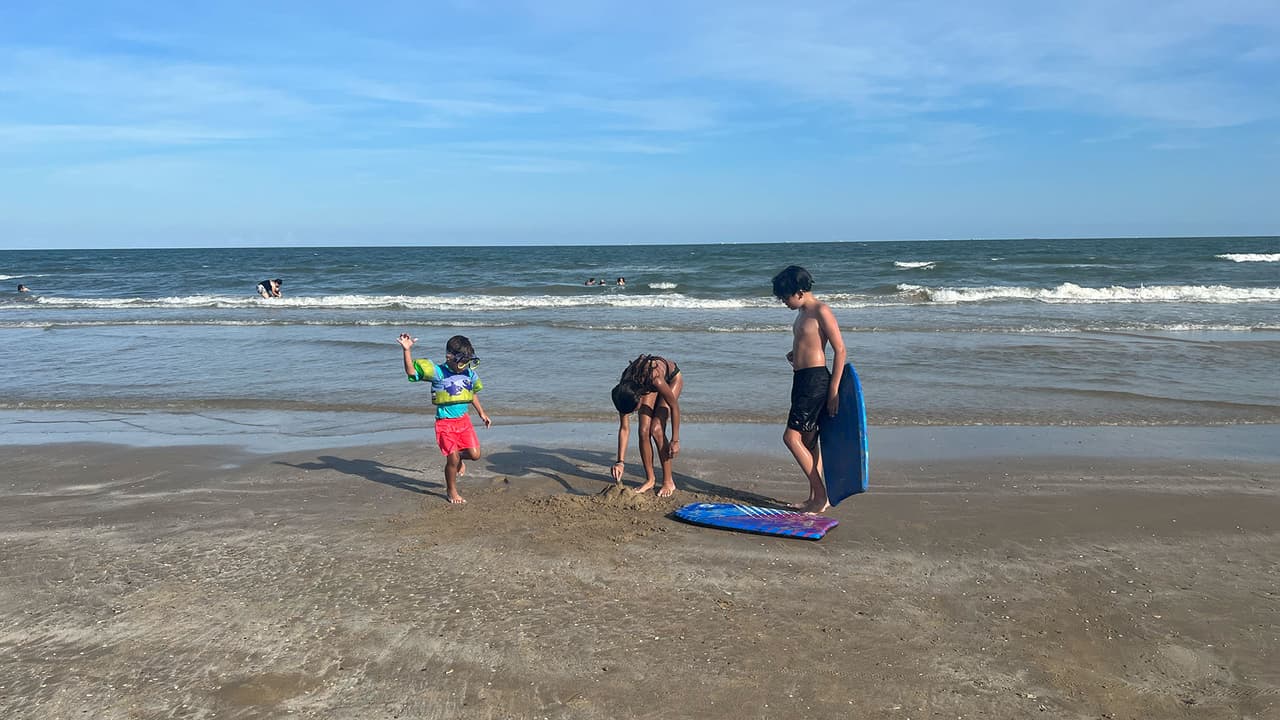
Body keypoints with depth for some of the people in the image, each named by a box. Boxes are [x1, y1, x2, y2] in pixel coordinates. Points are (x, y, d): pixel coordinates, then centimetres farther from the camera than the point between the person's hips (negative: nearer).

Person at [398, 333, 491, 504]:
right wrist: (407, 350, -29)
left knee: (475, 454, -3)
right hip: (445, 422, -5)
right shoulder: (438, 373, -13)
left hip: (464, 420, 5)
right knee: (452, 459, -3)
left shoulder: (470, 374, 4)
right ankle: (451, 491, 19)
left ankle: (459, 457, 33)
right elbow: (411, 372, -20)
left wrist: (481, 413, 27)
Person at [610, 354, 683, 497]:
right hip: (648, 387, 4)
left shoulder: (655, 378, -44)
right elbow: (624, 428, -19)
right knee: (643, 431, -10)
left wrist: (675, 440, -24)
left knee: (656, 429, -18)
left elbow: (674, 406, -27)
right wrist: (620, 461, -24)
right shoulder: (624, 391, -28)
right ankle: (650, 480, 7)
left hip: (672, 379, -4)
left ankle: (668, 482, -6)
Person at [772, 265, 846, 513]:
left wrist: (833, 389, -18)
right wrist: (795, 355, 7)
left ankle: (820, 495, -5)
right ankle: (816, 498, 20)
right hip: (802, 379, 10)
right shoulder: (803, 313, 16)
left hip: (816, 380, -10)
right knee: (808, 441, 12)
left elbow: (840, 349, -16)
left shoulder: (821, 311, -13)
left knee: (791, 437, -11)